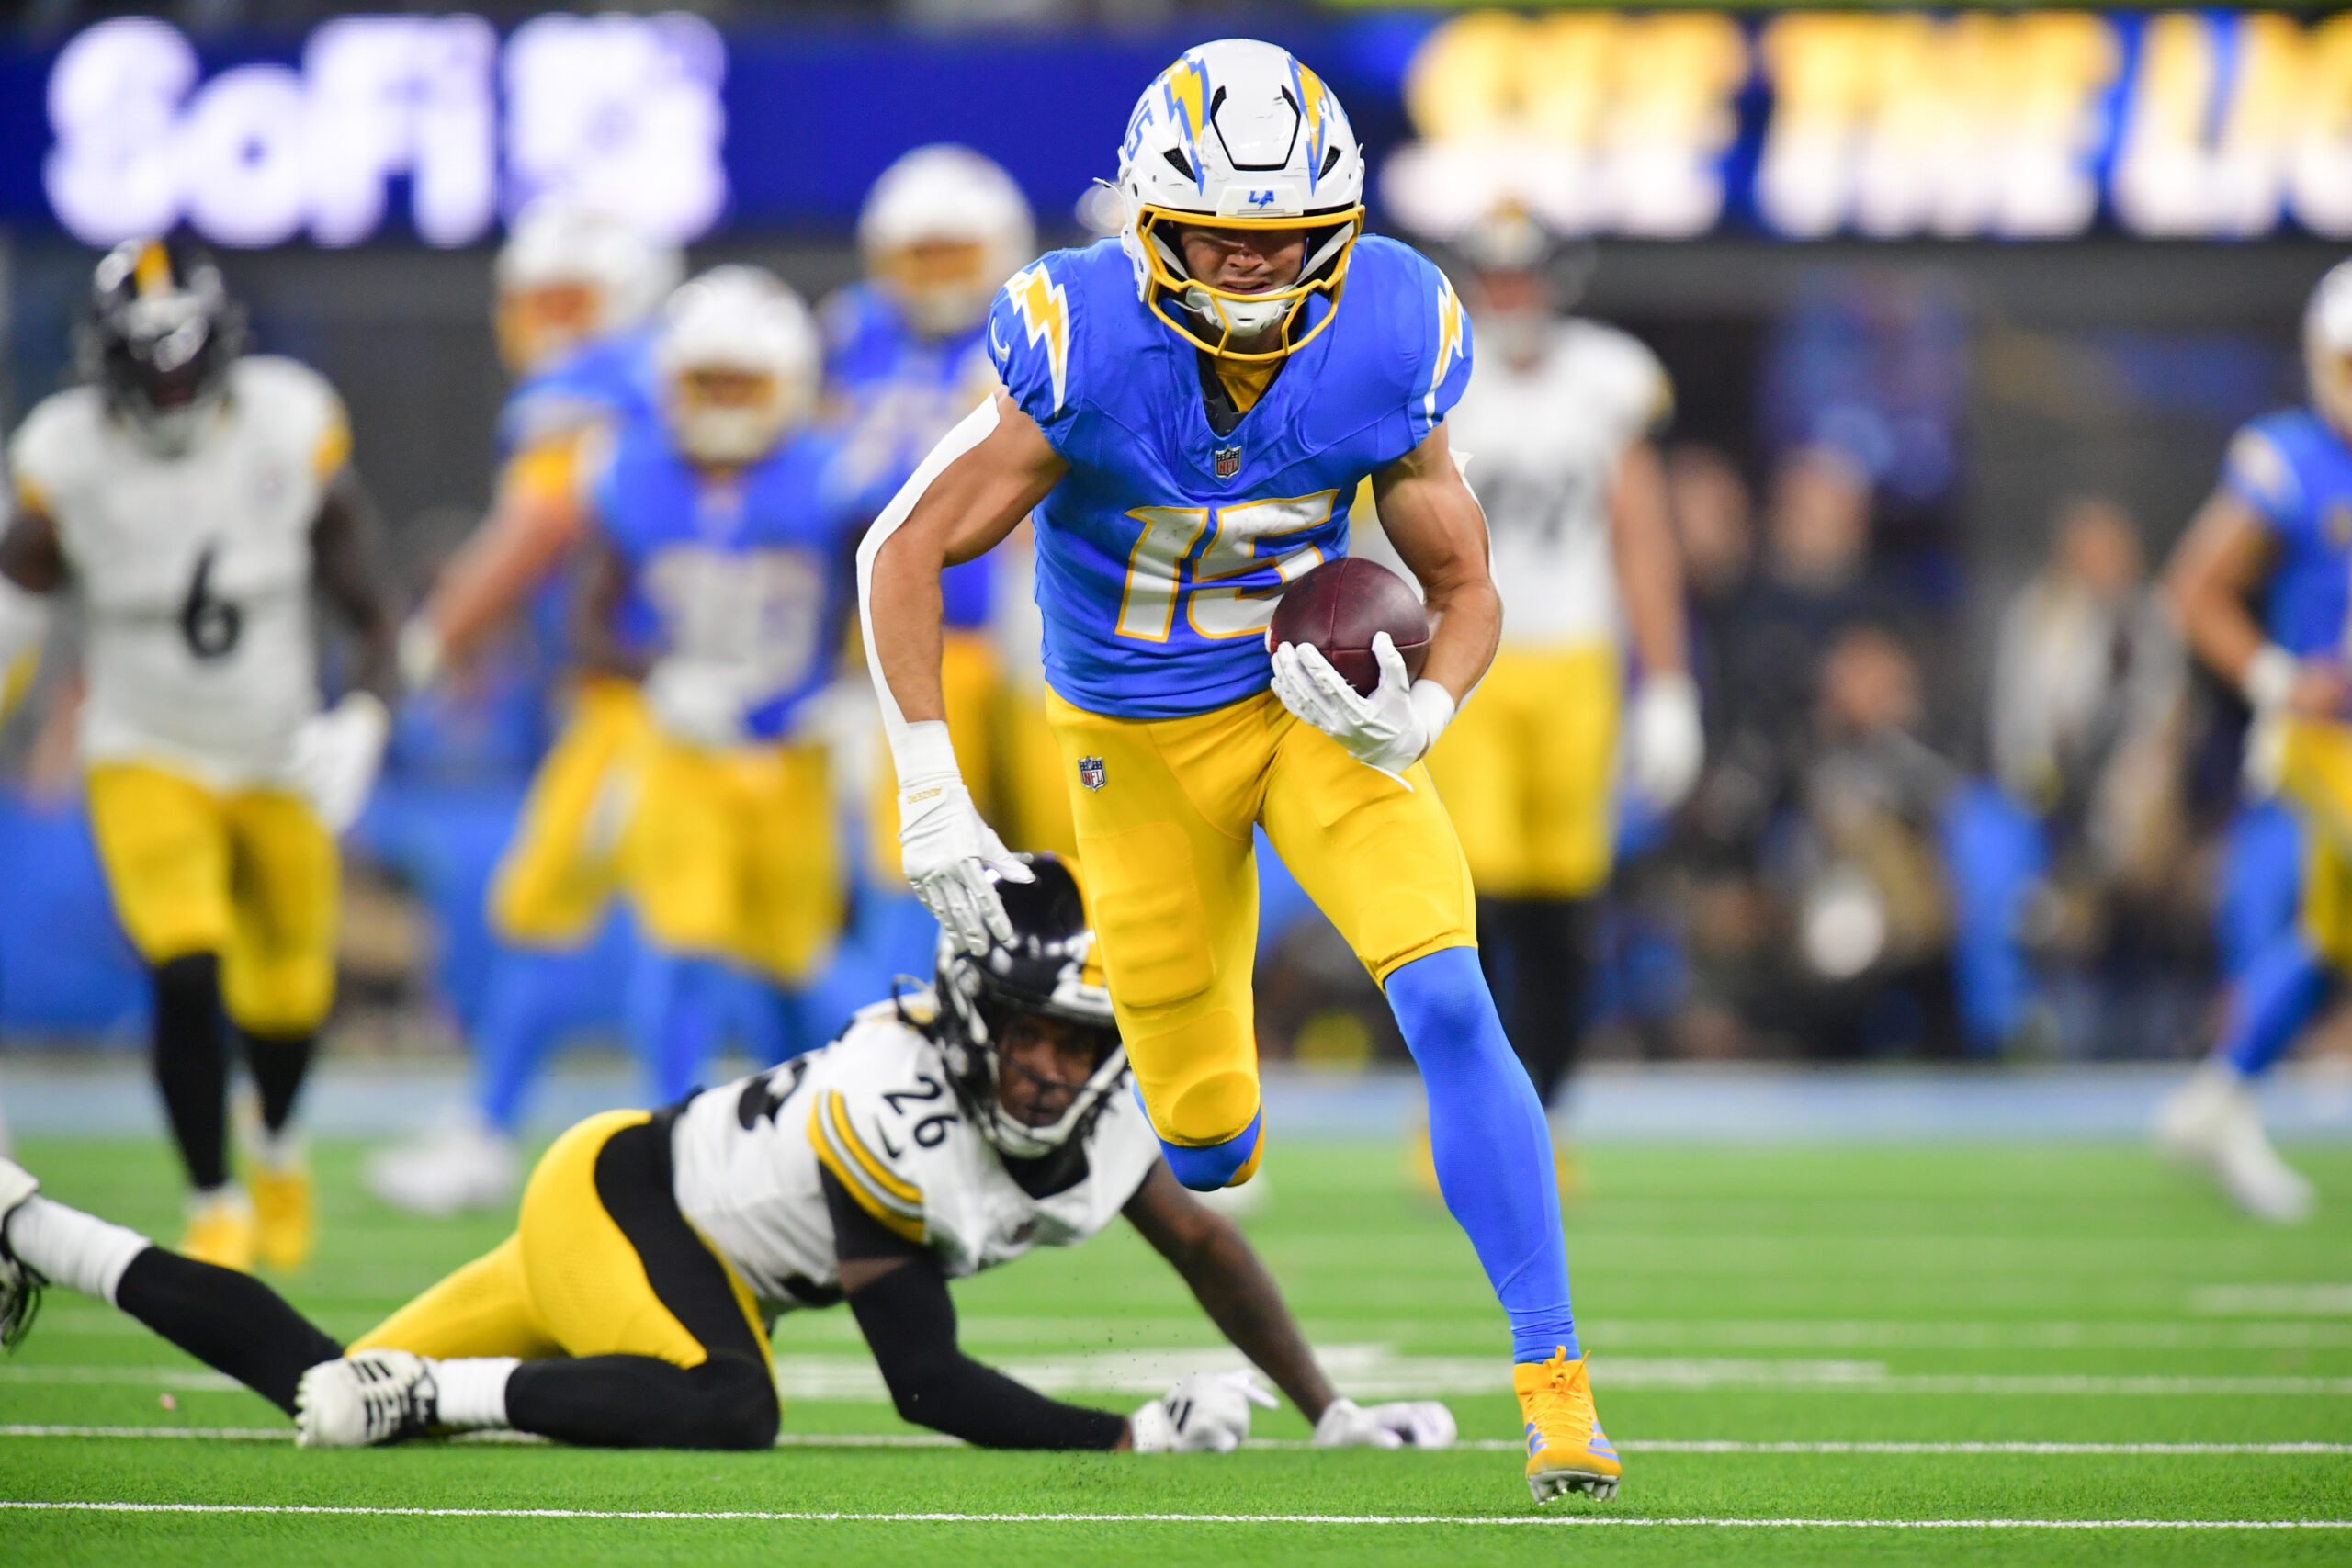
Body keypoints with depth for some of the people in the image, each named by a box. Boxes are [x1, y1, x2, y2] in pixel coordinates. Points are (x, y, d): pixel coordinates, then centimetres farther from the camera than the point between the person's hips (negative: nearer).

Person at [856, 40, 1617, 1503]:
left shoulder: (1385, 349, -19)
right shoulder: (1083, 352, -26)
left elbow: (1466, 589, -6)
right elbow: (905, 552, -17)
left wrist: (1419, 718, -27)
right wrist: (932, 796, -23)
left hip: (1321, 712, 1)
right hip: (1143, 743, -1)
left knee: (1450, 1009, -21)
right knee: (1207, 1136, 5)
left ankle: (1557, 1388, -17)